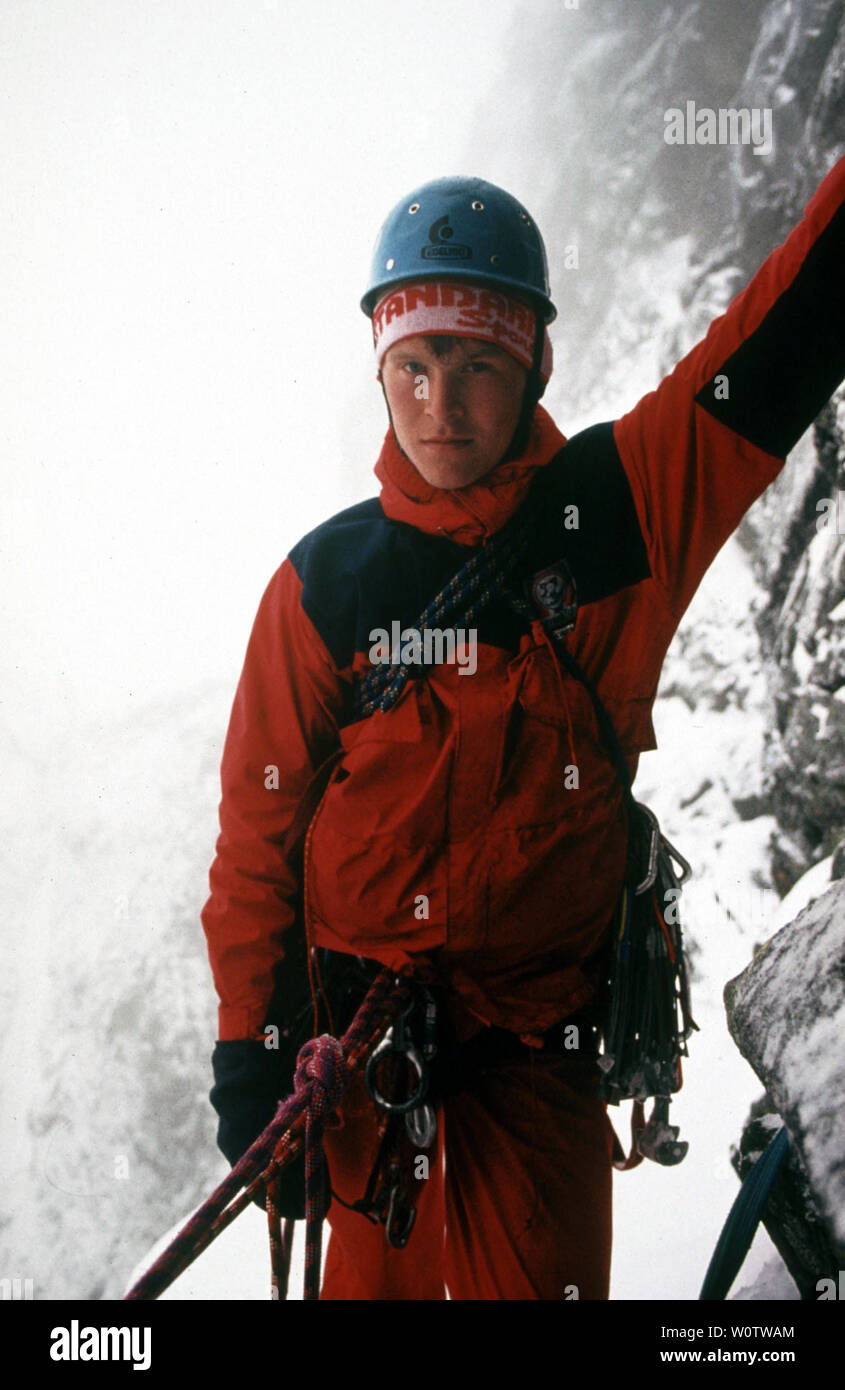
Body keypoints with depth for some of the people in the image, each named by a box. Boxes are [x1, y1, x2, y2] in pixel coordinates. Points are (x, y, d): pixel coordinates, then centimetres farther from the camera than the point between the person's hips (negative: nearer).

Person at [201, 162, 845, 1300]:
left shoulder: (622, 508, -4)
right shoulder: (325, 581, -4)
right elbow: (259, 823, 1)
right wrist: (247, 1046, 0)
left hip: (543, 1043, 0)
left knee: (540, 1276, -2)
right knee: (382, 1273, 10)